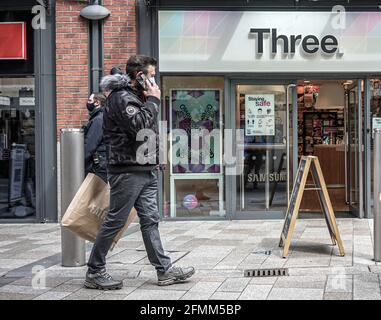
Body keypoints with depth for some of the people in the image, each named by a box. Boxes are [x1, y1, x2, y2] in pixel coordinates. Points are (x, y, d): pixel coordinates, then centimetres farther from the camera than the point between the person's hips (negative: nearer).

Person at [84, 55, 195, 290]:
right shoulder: (121, 97, -11)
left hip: (146, 170, 10)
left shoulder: (137, 96, 20)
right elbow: (139, 125, -25)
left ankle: (165, 270, 11)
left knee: (150, 220, 9)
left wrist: (154, 160, 19)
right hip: (127, 171, -10)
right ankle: (95, 273, 5)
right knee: (115, 222, -4)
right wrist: (153, 101, -13)